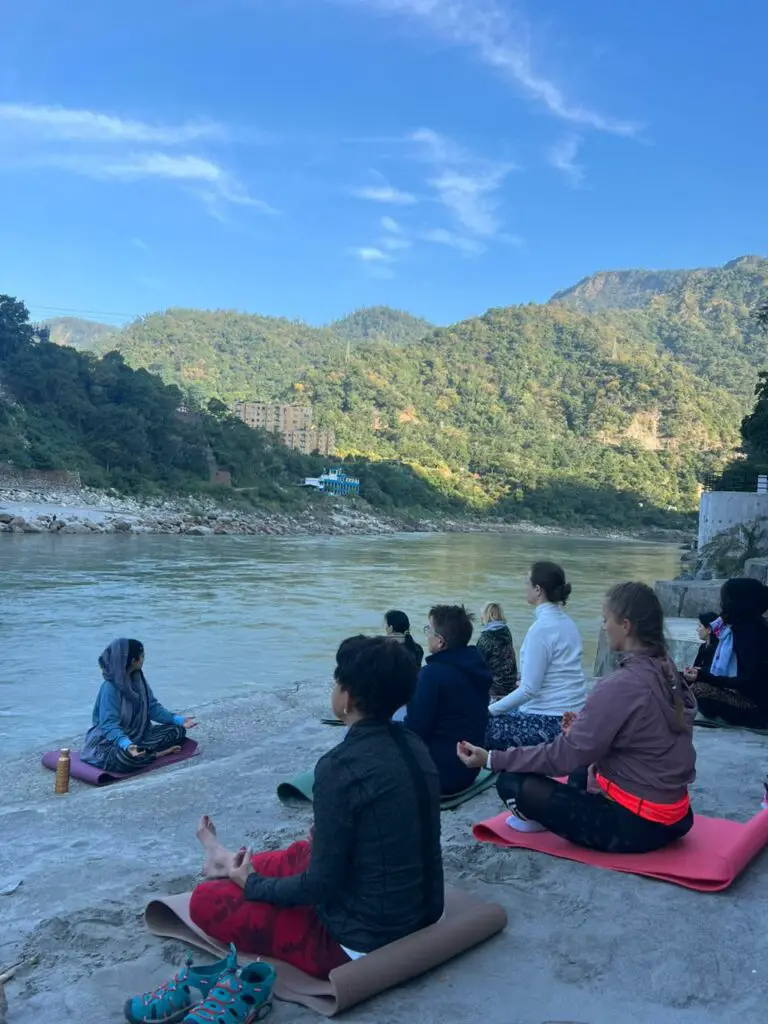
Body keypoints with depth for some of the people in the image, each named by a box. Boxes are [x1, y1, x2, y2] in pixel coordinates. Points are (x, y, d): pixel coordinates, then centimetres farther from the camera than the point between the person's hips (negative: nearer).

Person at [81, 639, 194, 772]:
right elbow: (109, 724, -28)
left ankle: (143, 751, -16)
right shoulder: (110, 687, -22)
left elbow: (152, 707, 5)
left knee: (178, 730, -4)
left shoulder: (138, 679, 0)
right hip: (111, 740, -7)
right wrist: (126, 744, -45)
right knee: (125, 758, -40)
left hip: (138, 735, 8)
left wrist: (178, 719, -7)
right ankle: (158, 753, -16)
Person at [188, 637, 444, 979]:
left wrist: (252, 884, -1)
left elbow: (321, 884, -19)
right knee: (303, 853, 31)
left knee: (206, 900, 5)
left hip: (365, 940, -8)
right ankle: (235, 863, 54)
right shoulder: (413, 746, -2)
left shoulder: (342, 767, -26)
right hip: (421, 913, 8)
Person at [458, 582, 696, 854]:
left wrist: (491, 758, -15)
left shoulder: (621, 685, -24)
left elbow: (564, 755, -21)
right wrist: (584, 725, 22)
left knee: (512, 783, -8)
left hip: (634, 824, -9)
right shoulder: (668, 673, 0)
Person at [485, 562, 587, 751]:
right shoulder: (566, 622, 8)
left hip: (551, 721, -9)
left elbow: (529, 690, -20)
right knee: (499, 714, 20)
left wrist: (489, 711, -11)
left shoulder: (542, 628, -18)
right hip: (569, 714, 9)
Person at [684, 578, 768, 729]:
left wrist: (704, 677, -27)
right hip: (745, 694, 9)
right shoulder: (743, 626, 7)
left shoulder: (753, 631, -20)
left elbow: (749, 681, -24)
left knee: (699, 689, -23)